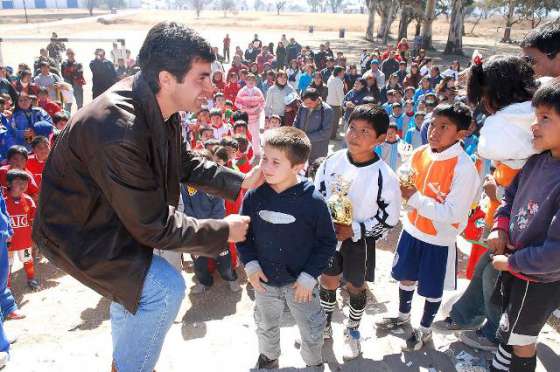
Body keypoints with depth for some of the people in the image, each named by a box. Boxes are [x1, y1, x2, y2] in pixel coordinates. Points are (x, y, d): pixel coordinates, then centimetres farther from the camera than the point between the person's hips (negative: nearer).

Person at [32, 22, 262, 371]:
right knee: (165, 288, -16)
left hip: (120, 213, 9)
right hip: (81, 231, -9)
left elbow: (184, 162, 5)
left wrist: (240, 181, -5)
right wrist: (223, 231, -18)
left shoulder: (157, 104, -12)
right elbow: (153, 225, -29)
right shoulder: (117, 132, -38)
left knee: (140, 280, 24)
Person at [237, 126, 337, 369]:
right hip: (265, 281, 3)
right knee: (266, 327, 27)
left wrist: (309, 276, -14)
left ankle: (314, 362, 49)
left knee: (312, 331, 18)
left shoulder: (313, 200, -21)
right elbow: (243, 233, 1)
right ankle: (268, 357, 57)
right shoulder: (254, 196, -13)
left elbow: (327, 242, -11)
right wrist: (250, 264, -8)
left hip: (300, 282, -2)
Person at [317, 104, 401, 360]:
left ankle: (352, 331, 44)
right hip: (329, 235, 3)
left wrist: (354, 230, -21)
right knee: (327, 282, 19)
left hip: (359, 241, -3)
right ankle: (324, 325, 45)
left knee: (356, 288, 17)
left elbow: (389, 219, -14)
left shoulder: (384, 176, -22)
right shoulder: (332, 161, -11)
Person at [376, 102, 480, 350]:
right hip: (413, 229, 6)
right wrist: (402, 189, -12)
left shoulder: (464, 168, -24)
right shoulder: (419, 154, -6)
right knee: (405, 276, 22)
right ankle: (403, 315, 49)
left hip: (439, 239, -5)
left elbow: (453, 214, -27)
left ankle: (425, 329, 40)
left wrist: (415, 198, -27)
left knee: (432, 289, 14)